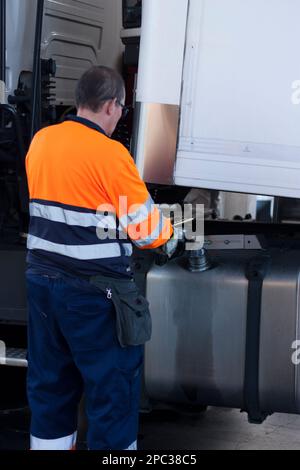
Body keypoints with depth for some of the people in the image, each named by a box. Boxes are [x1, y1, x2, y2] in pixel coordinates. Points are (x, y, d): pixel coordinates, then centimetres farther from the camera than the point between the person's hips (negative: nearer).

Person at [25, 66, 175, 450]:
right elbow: (148, 229, -13)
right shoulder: (109, 153, -15)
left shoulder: (40, 141, 5)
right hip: (93, 293, -7)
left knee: (49, 380, 17)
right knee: (113, 385, 6)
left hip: (41, 279, 7)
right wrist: (167, 231, 8)